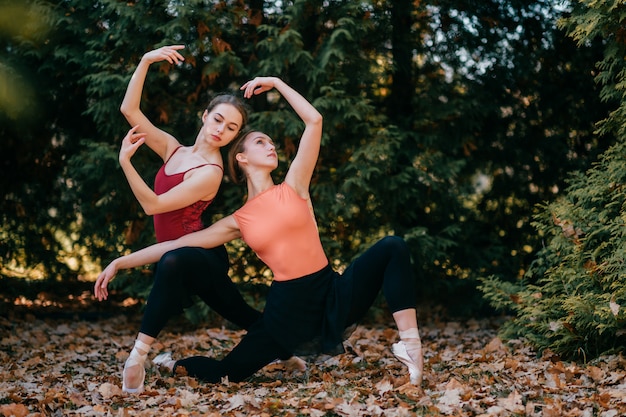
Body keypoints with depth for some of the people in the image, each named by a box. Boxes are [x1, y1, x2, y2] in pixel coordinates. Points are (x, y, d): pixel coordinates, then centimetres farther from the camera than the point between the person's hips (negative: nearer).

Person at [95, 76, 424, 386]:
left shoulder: (293, 187, 4)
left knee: (392, 248, -21)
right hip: (288, 312, 0)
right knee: (224, 375, 3)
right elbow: (176, 245, 5)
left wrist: (276, 83, 4)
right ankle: (174, 364, 39)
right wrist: (119, 263, 2)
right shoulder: (238, 222, 5)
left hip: (334, 294, 0)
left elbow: (314, 121, -2)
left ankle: (409, 344, -24)